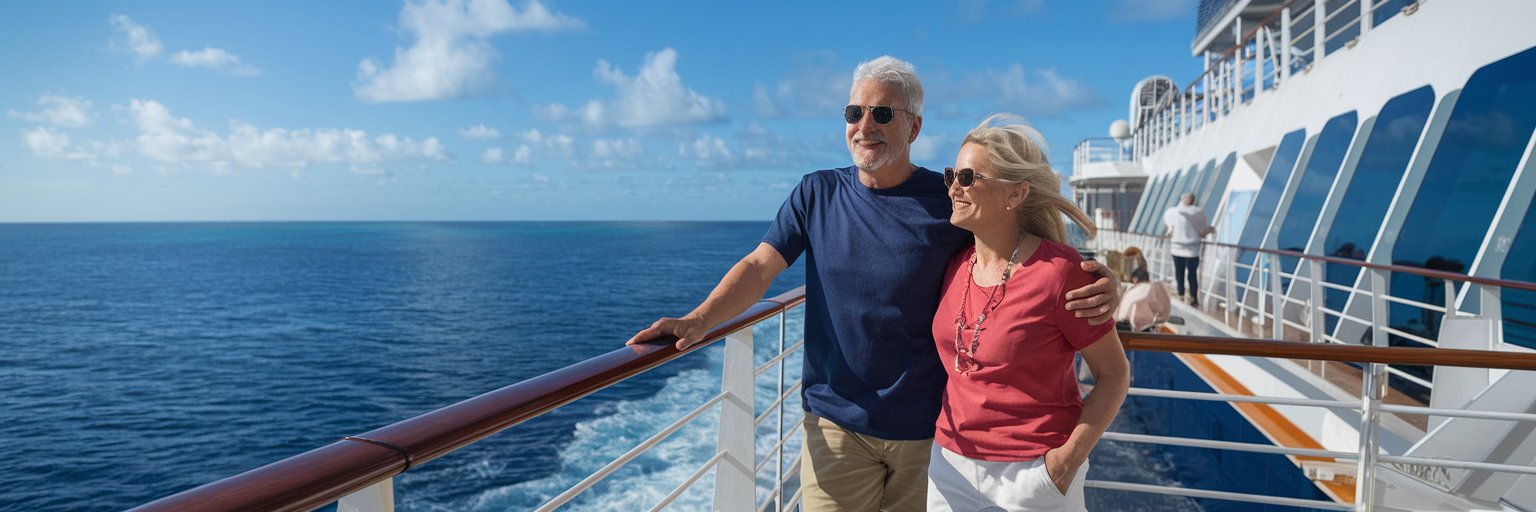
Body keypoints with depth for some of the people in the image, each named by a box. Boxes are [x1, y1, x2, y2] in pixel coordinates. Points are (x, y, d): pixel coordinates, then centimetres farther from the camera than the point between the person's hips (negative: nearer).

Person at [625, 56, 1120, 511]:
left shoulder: (951, 200, -7)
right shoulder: (818, 193, -1)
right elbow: (759, 266, -6)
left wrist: (1090, 285, -23)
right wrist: (699, 319, -21)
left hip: (928, 427, -1)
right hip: (835, 421, 1)